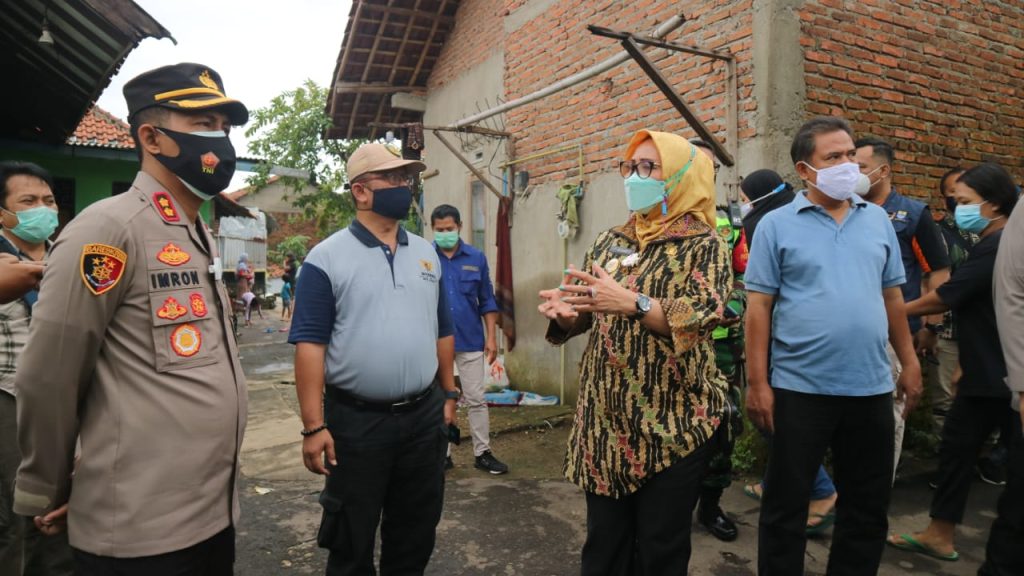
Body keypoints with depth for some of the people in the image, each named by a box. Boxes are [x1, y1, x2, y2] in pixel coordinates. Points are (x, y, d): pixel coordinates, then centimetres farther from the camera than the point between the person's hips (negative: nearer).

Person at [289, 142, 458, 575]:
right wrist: (314, 426, -16)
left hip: (424, 415, 5)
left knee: (416, 536, 20)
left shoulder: (427, 254, 8)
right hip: (356, 421, -4)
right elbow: (309, 344, -12)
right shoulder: (327, 258, -8)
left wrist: (448, 395, 14)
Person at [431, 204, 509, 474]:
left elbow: (487, 302, 6)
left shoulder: (476, 258, 2)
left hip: (471, 340, 1)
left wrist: (491, 337, 2)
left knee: (476, 399, 7)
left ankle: (482, 453, 19)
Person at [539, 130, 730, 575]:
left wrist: (632, 303, -34)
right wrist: (564, 309, -12)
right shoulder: (609, 241, 11)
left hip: (673, 421, -4)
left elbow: (702, 314, -21)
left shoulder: (703, 245, -5)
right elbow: (583, 315, 11)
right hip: (604, 418, 5)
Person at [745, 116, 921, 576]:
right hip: (800, 388, -4)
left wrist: (909, 361, 11)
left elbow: (891, 297, 14)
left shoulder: (877, 220, 8)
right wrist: (757, 383, -12)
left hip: (872, 386, 5)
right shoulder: (776, 225, -6)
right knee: (785, 506, 9)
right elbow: (758, 307, -8)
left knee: (868, 505, 18)